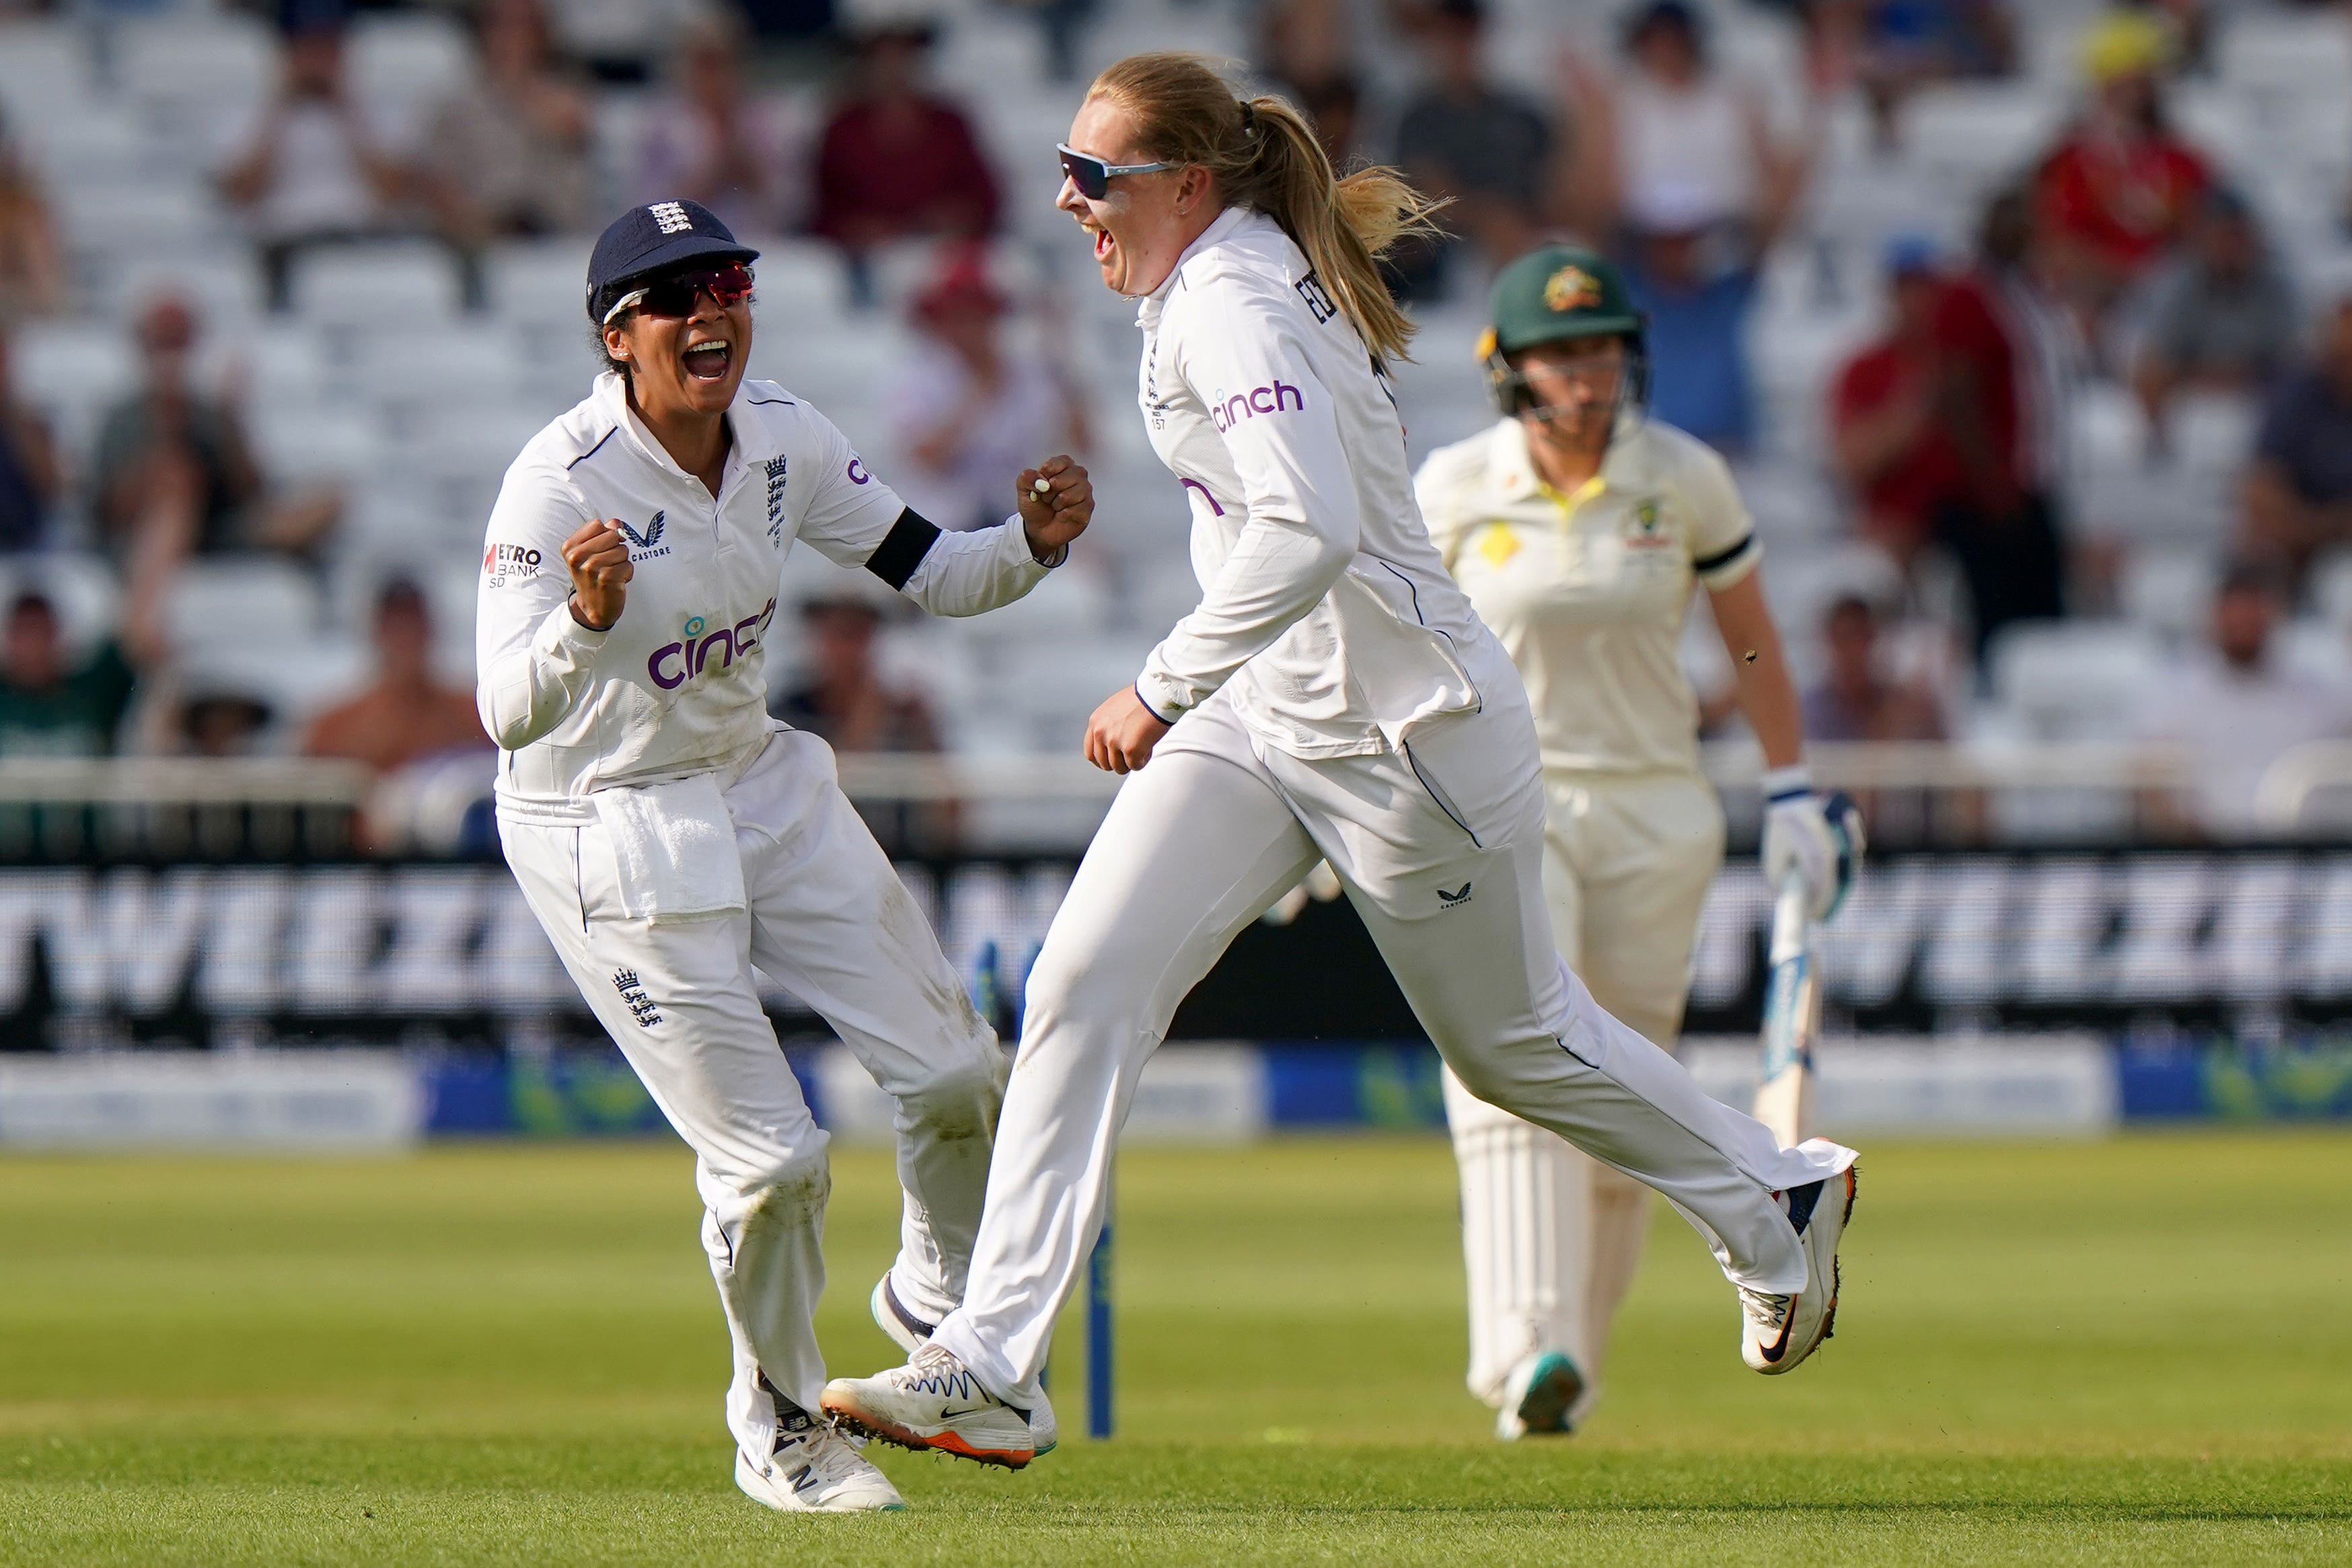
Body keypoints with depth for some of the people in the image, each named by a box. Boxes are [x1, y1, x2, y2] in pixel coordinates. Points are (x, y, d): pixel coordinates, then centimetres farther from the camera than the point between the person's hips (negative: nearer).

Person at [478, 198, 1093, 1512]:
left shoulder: (782, 441, -6)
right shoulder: (560, 482, -24)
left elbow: (929, 573, 3)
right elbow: (507, 714, -32)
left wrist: (1036, 545, -18)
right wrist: (587, 618, -52)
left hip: (765, 788, 6)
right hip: (607, 834, -6)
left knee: (959, 1076, 4)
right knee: (770, 1157, -9)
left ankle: (937, 1305, 34)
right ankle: (780, 1428, 17)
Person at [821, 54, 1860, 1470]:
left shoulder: (1234, 306, -24)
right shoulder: (1215, 278, 5)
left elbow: (1311, 529, -39)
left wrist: (1165, 686, -38)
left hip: (1404, 726, -9)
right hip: (1261, 712, 9)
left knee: (1514, 1039, 10)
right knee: (1085, 982, -8)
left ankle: (1776, 1201, 36)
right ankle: (990, 1367, -13)